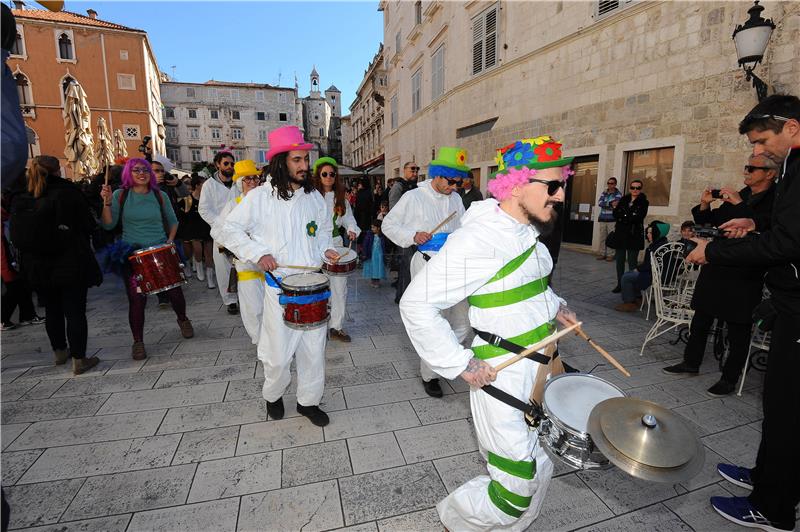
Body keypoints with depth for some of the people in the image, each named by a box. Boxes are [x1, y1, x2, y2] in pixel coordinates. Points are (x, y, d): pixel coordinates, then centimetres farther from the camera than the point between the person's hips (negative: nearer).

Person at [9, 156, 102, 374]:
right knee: (75, 311, 0)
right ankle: (79, 360, 4)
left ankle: (59, 351, 33)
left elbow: (16, 235, 9)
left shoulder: (20, 201, 3)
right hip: (71, 265, -5)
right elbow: (88, 225, -11)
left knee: (52, 309, 19)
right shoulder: (69, 193, -12)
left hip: (37, 267, 5)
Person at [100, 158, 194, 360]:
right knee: (137, 299, -3)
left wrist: (170, 241, 3)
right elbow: (108, 225, -4)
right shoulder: (120, 195, 2)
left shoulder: (160, 196, 5)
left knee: (174, 291, 0)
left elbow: (173, 222, 16)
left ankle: (182, 319, 32)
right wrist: (107, 203, -16)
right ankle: (138, 342, 15)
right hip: (132, 255, -1)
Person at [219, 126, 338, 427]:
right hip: (279, 286, -3)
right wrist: (258, 254, -10)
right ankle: (272, 395, 35)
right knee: (278, 354, 4)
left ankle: (308, 401, 31)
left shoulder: (314, 196, 7)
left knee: (314, 349, 10)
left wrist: (326, 248, 2)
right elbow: (230, 229, 2)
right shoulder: (260, 197, -5)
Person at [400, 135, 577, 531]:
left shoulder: (528, 229, 3)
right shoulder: (479, 237, -25)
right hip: (502, 377, -9)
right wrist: (461, 365, -23)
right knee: (515, 491, 2)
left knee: (538, 469, 23)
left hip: (540, 367, 9)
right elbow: (416, 305, -25)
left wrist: (555, 306, 10)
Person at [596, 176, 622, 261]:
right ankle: (603, 254, 12)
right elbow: (599, 203, -4)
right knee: (602, 238, 5)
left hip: (612, 220, -4)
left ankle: (610, 255, -2)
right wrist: (610, 203, -15)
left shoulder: (618, 194, 3)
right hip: (602, 219, 4)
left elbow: (616, 204, -13)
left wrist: (605, 203, -13)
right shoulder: (603, 193, 14)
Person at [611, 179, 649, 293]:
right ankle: (620, 284, 17)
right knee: (619, 260, 7)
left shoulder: (643, 202, 0)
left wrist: (623, 218, -9)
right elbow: (616, 215, 4)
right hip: (621, 234, 4)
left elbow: (638, 218, -13)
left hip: (634, 236, -4)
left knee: (632, 262, -4)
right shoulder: (623, 200, 10)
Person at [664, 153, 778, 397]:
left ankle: (729, 379, 20)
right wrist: (705, 205, -1)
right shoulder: (738, 195, 10)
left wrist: (740, 204, -21)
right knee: (700, 321, 15)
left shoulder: (776, 200, -9)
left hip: (744, 277, -6)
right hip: (714, 270, 7)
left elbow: (765, 229, -25)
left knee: (738, 330, 7)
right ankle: (691, 363, 30)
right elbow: (711, 222, 16)